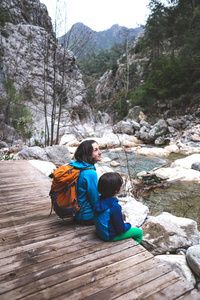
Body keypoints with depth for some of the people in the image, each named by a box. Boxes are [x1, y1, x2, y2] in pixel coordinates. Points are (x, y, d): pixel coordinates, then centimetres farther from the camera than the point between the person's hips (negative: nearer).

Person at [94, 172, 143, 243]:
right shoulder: (114, 206, -32)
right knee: (139, 232, 7)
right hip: (110, 236, -8)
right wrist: (128, 225, -2)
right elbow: (121, 230, -21)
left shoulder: (100, 199, -8)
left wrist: (123, 222, 11)